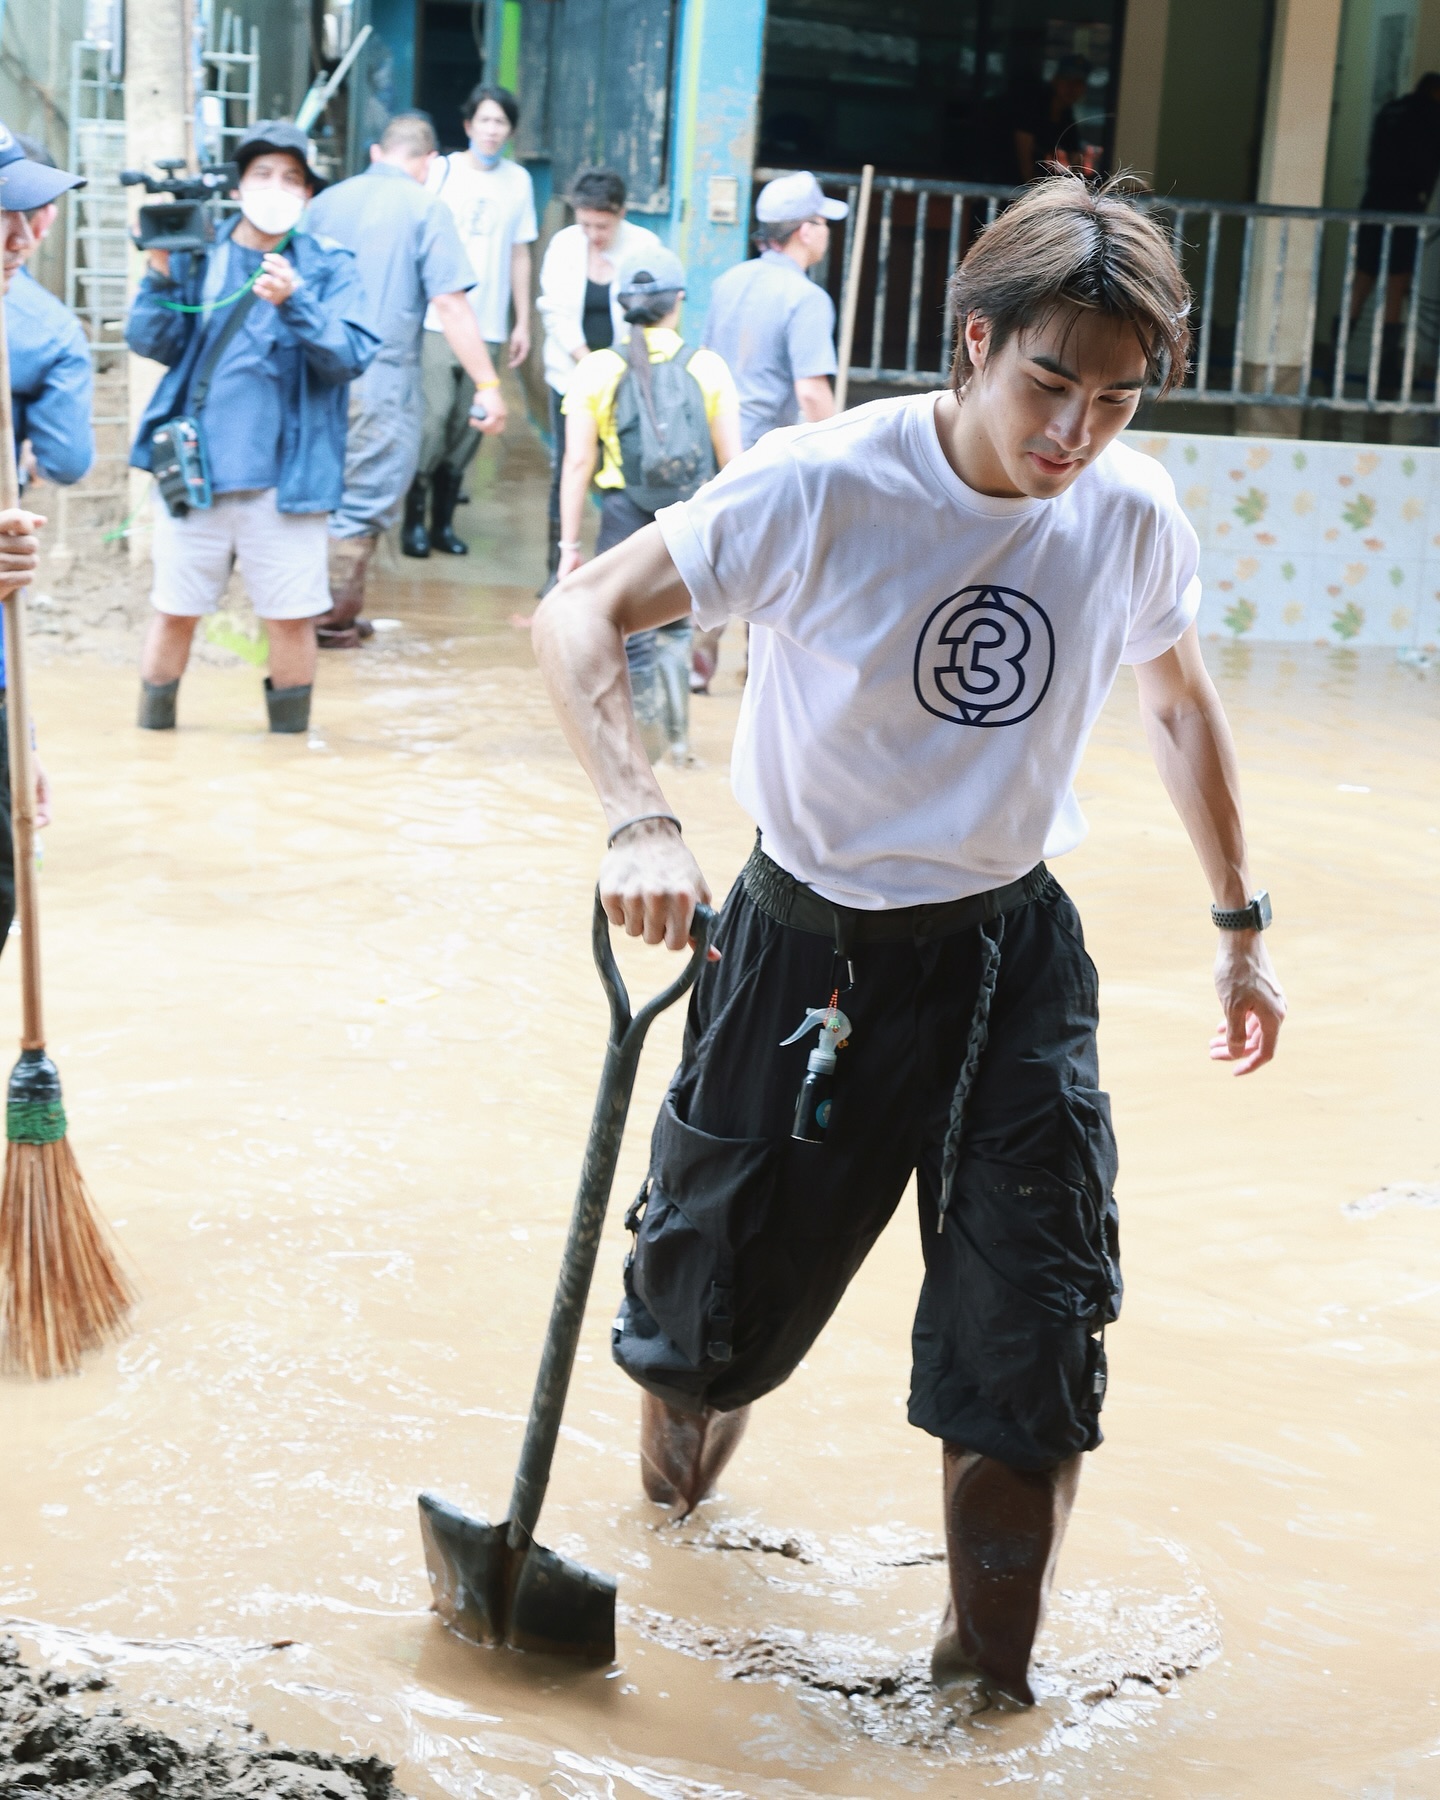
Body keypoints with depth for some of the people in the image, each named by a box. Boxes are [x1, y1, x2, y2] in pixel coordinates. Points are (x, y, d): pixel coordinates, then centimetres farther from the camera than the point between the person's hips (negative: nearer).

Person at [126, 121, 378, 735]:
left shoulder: (327, 266, 4)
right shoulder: (197, 254, 6)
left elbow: (351, 356, -10)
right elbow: (151, 342, -1)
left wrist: (295, 303, -24)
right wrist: (162, 275, -16)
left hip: (284, 478, -1)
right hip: (193, 470, 1)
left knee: (291, 615, 3)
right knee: (175, 610, 7)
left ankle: (289, 738, 20)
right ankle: (152, 735, 23)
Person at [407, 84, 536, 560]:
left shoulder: (519, 180, 9)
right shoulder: (441, 171, 2)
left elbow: (520, 254, 14)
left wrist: (523, 323, 11)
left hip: (488, 325, 3)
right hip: (437, 319, -3)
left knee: (467, 427, 3)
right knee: (433, 417, -10)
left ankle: (443, 521, 13)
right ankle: (414, 520, 2)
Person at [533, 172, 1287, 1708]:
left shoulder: (1136, 519, -8)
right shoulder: (823, 486, -20)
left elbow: (1177, 699, 12)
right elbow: (577, 617, -19)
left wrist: (1239, 922, 17)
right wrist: (640, 821, -34)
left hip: (1014, 955, 3)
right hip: (810, 949, -2)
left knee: (1036, 1342, -4)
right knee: (718, 1306, 10)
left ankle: (990, 1671, 16)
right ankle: (689, 1397, 48)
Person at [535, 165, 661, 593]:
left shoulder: (645, 246, -3)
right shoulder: (563, 244, 1)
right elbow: (556, 312, -3)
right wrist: (587, 360, -15)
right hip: (571, 375, 2)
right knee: (565, 470, 0)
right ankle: (557, 568, 8)